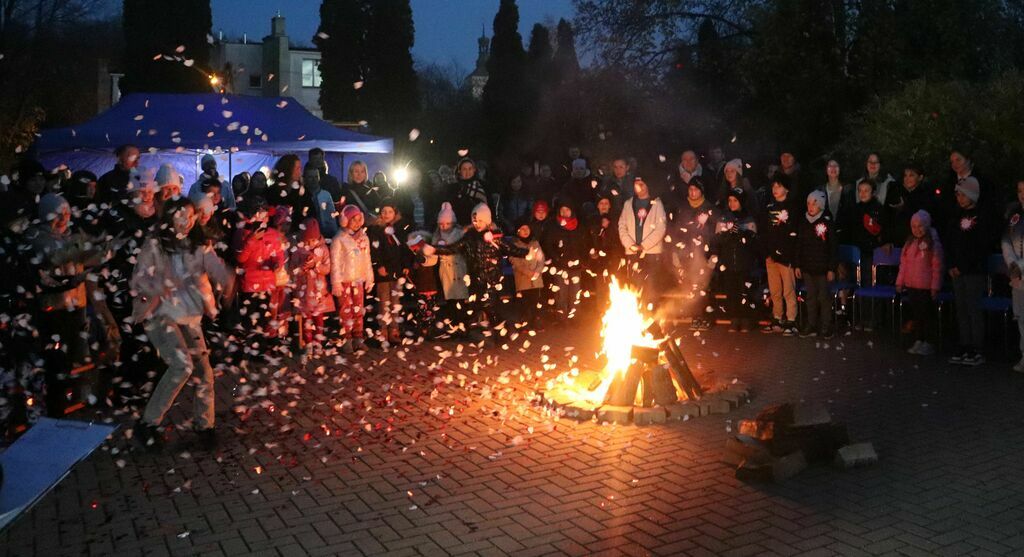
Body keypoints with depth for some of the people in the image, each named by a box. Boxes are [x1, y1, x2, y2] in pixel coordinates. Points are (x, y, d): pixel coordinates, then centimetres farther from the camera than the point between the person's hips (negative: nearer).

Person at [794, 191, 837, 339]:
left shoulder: (827, 223, -7)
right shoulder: (802, 223, 6)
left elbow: (834, 248, -6)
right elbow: (798, 245, 11)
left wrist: (831, 269, -9)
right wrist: (797, 265, 8)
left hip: (822, 268, -4)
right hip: (807, 267, 4)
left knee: (824, 297, 1)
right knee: (810, 297, 10)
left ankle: (825, 327, 10)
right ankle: (811, 326, 18)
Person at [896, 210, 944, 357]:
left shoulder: (933, 244, -9)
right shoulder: (909, 243, 7)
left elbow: (937, 267, -10)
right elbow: (903, 263, 12)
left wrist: (935, 287, -11)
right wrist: (900, 281, 10)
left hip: (926, 286, -5)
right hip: (911, 285, 5)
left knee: (925, 314, 2)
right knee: (915, 313, 12)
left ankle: (926, 343, 10)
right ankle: (918, 341, 20)